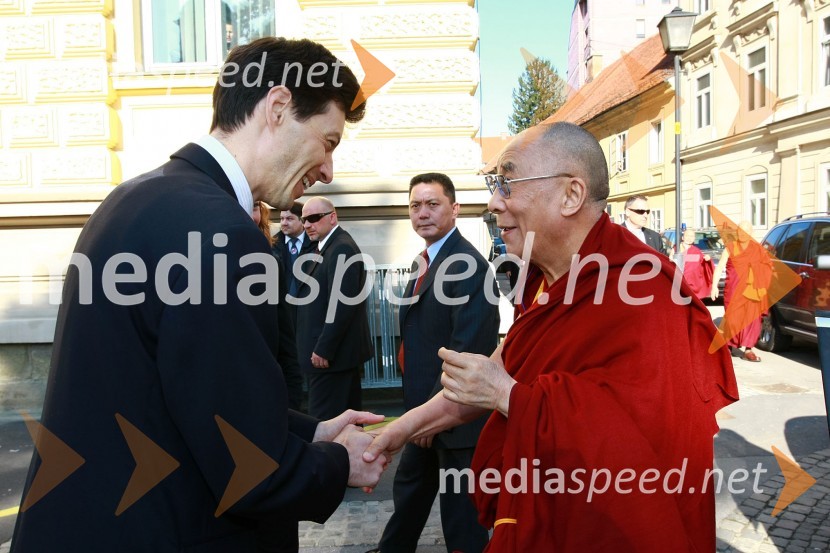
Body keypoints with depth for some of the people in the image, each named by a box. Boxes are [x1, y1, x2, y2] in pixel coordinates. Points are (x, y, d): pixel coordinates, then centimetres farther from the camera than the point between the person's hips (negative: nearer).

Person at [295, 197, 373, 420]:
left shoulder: (342, 248, -16)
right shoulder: (327, 247, 16)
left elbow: (342, 304, -23)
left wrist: (323, 349, -20)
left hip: (332, 352, -10)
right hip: (336, 350, 10)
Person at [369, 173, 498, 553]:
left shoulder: (467, 265, -21)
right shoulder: (426, 261, 10)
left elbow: (467, 350, -25)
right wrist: (419, 407, 10)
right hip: (426, 410, 10)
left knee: (460, 507, 9)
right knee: (409, 488, 26)